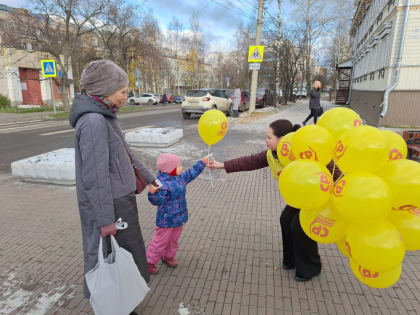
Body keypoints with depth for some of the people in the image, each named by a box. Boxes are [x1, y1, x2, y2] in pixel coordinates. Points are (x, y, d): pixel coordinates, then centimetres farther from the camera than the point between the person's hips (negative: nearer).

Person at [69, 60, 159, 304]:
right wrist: (105, 218, -21)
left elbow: (125, 153, 18)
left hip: (118, 199, 10)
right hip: (108, 204, -10)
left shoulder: (105, 117, 9)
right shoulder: (93, 121, -22)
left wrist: (149, 177, 26)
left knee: (105, 254, 24)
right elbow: (95, 176, -24)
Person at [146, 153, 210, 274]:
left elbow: (192, 173, 17)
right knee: (161, 241, 7)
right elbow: (158, 200, -33)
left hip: (178, 217, 8)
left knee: (174, 239, 22)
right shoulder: (162, 183, -27)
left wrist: (203, 162, 19)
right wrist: (153, 193, -54)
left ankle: (168, 256, 44)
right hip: (166, 219, -8)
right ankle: (149, 261, 27)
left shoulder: (180, 178, 2)